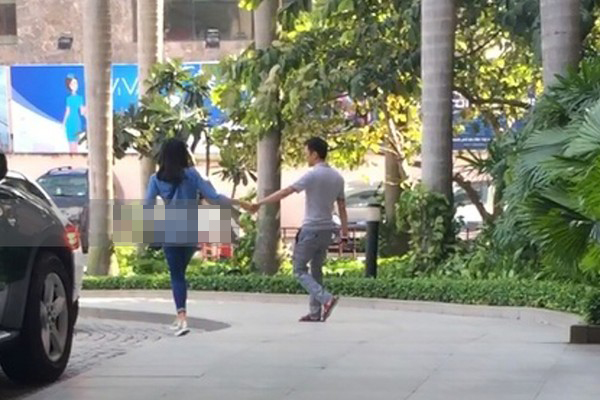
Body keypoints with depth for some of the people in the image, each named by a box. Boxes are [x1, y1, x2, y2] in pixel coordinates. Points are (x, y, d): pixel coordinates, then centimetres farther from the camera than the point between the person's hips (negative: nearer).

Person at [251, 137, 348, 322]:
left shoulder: (313, 175, -13)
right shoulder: (337, 177, 8)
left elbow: (285, 192, -15)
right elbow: (342, 207, 11)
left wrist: (260, 203, -10)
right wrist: (345, 234, 15)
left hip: (311, 230, -7)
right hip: (327, 230, 7)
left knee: (300, 269, 2)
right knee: (316, 270, 15)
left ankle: (326, 298, -15)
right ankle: (315, 313, 12)